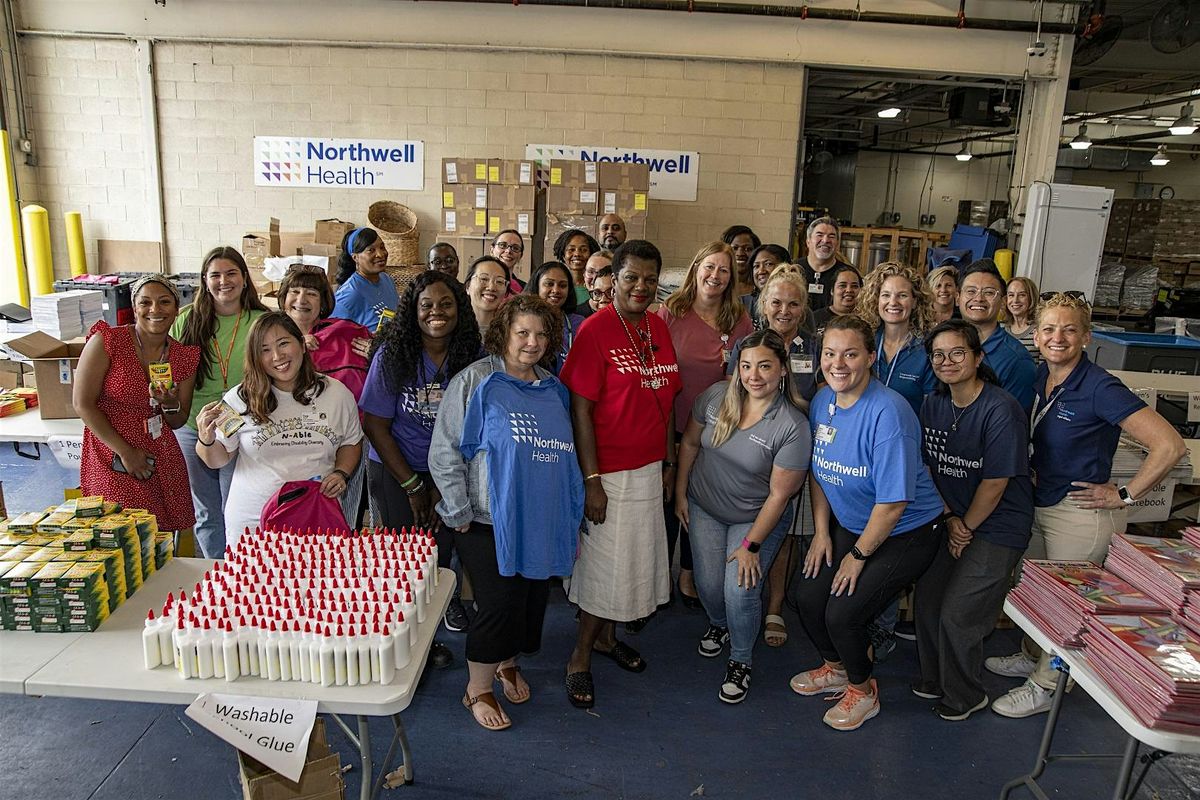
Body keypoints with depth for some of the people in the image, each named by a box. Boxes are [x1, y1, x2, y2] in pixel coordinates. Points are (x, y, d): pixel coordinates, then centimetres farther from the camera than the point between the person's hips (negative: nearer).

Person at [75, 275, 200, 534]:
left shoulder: (185, 356, 4)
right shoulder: (107, 341, -9)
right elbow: (82, 403, -9)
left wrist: (170, 403, -12)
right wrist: (125, 451, -10)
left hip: (163, 459, 4)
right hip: (113, 460, -4)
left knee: (165, 539, 5)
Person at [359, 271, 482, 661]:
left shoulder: (470, 358, -7)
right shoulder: (393, 355, -13)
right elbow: (375, 426, -10)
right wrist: (412, 486, -9)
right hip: (394, 473, -2)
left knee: (441, 554, 7)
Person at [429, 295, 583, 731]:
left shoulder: (553, 389, 10)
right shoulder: (476, 381, -9)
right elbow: (444, 452, -11)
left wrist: (571, 518, 17)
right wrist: (460, 515, -12)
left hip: (542, 522, 6)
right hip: (489, 522, -6)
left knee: (533, 600, 15)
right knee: (500, 604, -4)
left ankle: (508, 664, 43)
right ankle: (478, 689, 21)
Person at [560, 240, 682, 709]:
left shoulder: (659, 328, 6)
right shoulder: (595, 330, -14)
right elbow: (580, 409, -16)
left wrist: (669, 463, 12)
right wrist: (591, 480, -18)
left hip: (649, 469, 7)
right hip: (609, 472, -7)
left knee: (636, 560, 17)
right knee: (603, 564, 3)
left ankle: (605, 636, 39)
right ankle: (580, 658, 23)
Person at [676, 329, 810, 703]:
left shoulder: (793, 427, -24)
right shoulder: (716, 396, -14)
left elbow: (779, 495, -18)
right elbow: (690, 443, 3)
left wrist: (751, 544, -14)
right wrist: (680, 493, 6)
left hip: (756, 518, -3)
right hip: (703, 508, 3)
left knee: (740, 591, -10)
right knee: (709, 584, 8)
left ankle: (741, 660, 19)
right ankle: (718, 624, 44)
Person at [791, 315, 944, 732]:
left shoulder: (887, 412, -29)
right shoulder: (823, 401, -4)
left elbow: (893, 502, -25)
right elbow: (819, 472, 9)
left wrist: (858, 555, -14)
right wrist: (821, 532, 4)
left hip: (906, 533, -7)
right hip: (852, 525, 7)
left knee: (842, 613, -12)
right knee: (808, 596, 4)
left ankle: (862, 690, 20)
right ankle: (836, 668, 35)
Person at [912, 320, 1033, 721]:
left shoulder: (1001, 410, -21)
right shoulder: (934, 404, 0)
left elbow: (995, 482, -18)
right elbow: (929, 466, 5)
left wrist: (966, 528, -8)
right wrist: (949, 518, -4)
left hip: (997, 527, -6)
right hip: (952, 519, 7)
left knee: (957, 614, -3)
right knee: (926, 598, 9)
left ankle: (966, 697, 22)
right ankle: (934, 679, 33)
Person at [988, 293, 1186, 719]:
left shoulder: (1099, 388, -23)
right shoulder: (1040, 377, 0)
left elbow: (1169, 445, -27)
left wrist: (1124, 496, -20)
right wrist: (1035, 472, 9)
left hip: (1081, 513, -7)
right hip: (1039, 504, 8)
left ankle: (1045, 686, 26)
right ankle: (1031, 657, 44)